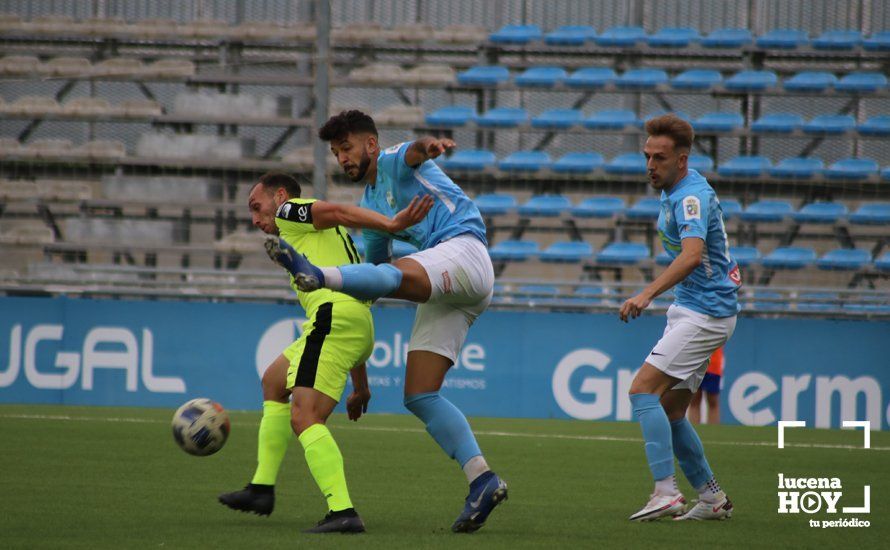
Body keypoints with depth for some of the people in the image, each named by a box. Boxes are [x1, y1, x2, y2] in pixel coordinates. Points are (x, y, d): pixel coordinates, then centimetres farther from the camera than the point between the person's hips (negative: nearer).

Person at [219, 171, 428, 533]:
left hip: (334, 315, -10)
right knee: (274, 382, 28)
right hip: (359, 327, 10)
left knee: (304, 419, -18)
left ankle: (342, 513, -32)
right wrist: (360, 386, 33)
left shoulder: (289, 213, 8)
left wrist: (391, 224, -29)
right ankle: (262, 490, 28)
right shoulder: (327, 234, 34)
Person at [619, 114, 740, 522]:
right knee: (669, 412, 9)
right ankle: (712, 498, 15)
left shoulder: (691, 196, -21)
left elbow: (692, 255, -38)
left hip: (705, 312, -10)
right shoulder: (674, 192, 11)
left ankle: (666, 492, -26)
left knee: (643, 391, -20)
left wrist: (647, 294, -49)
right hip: (690, 309, 10)